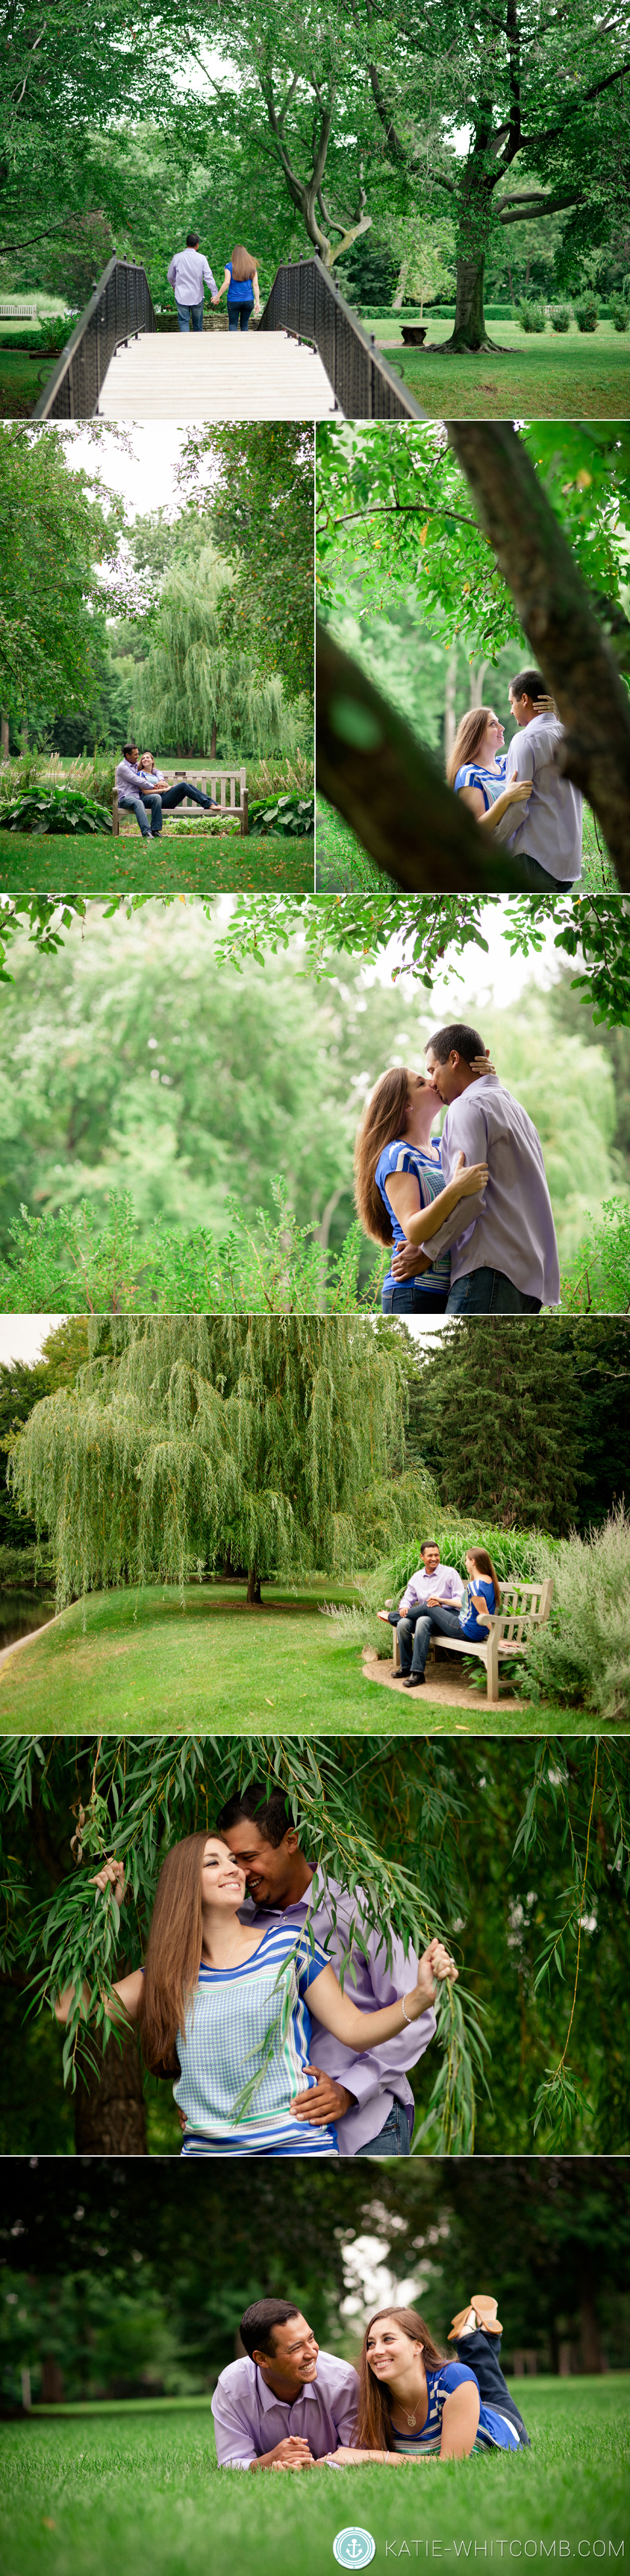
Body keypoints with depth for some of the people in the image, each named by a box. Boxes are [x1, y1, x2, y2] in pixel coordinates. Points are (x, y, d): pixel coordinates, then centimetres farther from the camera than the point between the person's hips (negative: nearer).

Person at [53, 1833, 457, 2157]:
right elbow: (71, 2009, 6)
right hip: (207, 2151, 2)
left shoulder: (291, 1945, 3)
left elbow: (355, 2031, 2)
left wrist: (420, 1996, -16)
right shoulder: (169, 1972, 9)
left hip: (296, 2147, -2)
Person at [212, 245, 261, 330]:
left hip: (233, 300, -2)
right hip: (248, 301, 2)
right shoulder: (252, 267, 4)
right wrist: (257, 302, 3)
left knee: (233, 324, 6)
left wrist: (217, 297, -5)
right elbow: (255, 285, 1)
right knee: (245, 325, 13)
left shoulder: (229, 266, -3)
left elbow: (227, 283, -11)